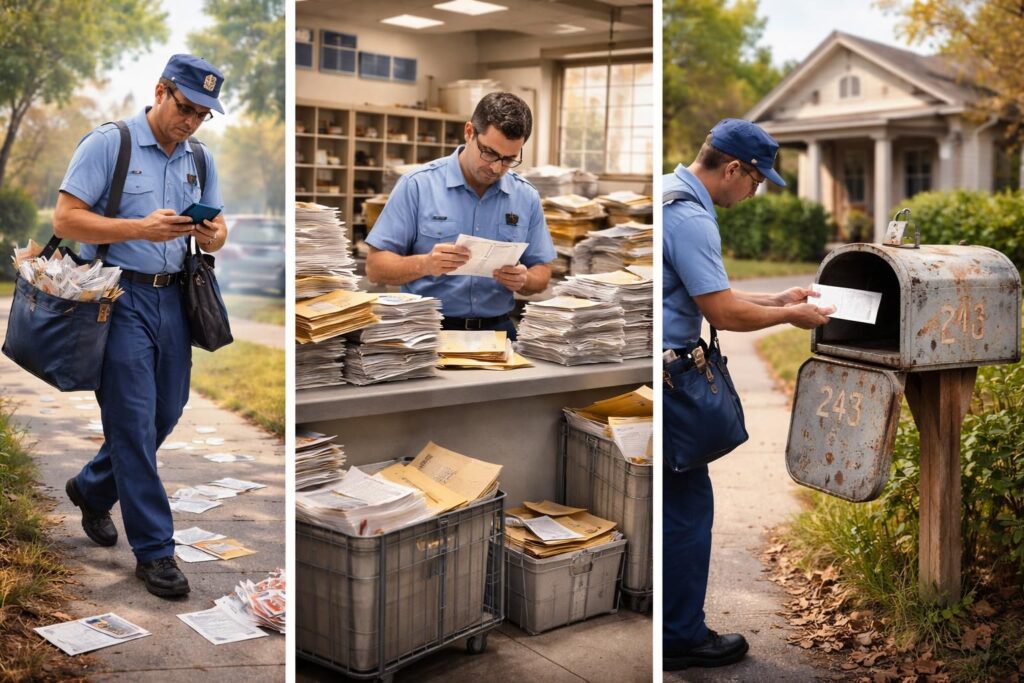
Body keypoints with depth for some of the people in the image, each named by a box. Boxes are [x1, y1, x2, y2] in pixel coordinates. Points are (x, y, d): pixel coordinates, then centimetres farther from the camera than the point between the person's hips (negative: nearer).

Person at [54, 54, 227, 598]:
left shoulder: (200, 159, 11)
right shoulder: (108, 143, -8)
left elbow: (217, 230, 14)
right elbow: (65, 219, -13)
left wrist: (212, 236, -11)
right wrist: (140, 229, -24)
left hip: (173, 296, 7)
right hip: (121, 296, -6)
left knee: (165, 414, 13)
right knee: (134, 423, -4)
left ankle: (92, 489, 39)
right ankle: (154, 549, 5)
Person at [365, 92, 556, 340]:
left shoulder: (527, 197, 7)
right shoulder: (418, 185, -3)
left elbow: (542, 274, 13)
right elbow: (376, 266, -3)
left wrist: (524, 280, -9)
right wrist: (424, 264, -22)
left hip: (496, 330, 4)